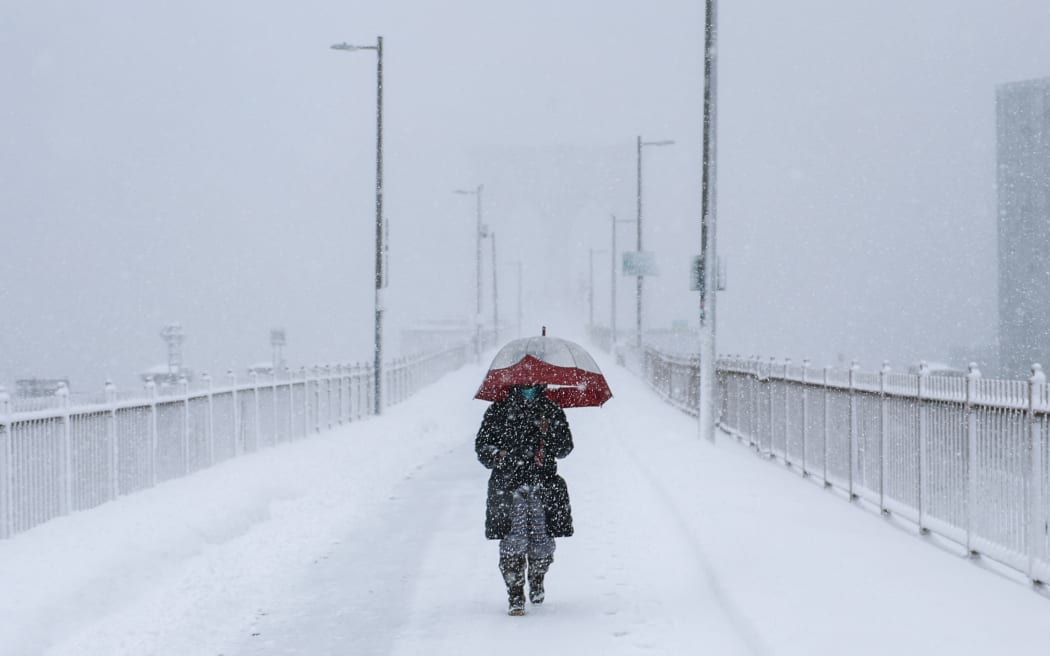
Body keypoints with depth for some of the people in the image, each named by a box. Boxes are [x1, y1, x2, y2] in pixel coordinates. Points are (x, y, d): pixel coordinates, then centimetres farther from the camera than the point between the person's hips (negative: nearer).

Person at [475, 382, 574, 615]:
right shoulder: (498, 412, 6)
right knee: (513, 540, -12)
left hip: (543, 486, 1)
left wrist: (549, 434, -13)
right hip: (508, 485, -1)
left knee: (542, 541, 1)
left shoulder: (552, 412, 10)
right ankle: (515, 595, -4)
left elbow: (565, 447, 6)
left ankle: (537, 579, 33)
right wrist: (495, 455, -12)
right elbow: (481, 444, 9)